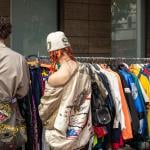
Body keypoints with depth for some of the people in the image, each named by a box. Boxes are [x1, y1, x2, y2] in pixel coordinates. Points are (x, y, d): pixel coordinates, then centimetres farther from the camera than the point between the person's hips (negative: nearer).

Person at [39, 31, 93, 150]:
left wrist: (45, 121, 13)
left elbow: (45, 109, -6)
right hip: (83, 136, 6)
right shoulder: (84, 70, -3)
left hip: (63, 139, -5)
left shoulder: (56, 78, -20)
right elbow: (87, 99, 6)